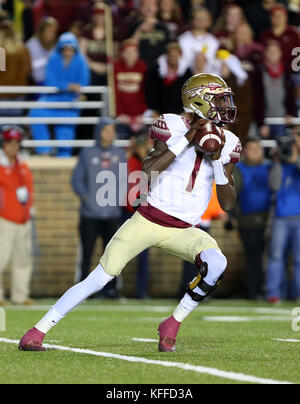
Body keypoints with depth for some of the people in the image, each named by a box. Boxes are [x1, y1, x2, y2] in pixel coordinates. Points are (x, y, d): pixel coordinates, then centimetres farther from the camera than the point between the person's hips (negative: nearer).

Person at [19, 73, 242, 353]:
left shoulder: (225, 143, 3)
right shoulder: (171, 126, -7)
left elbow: (228, 204, 2)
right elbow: (148, 171, -21)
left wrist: (217, 161, -11)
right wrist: (186, 139, -23)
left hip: (183, 231, 3)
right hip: (149, 220, -3)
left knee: (216, 263, -27)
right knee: (99, 279, -7)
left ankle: (171, 326, -8)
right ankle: (36, 333, 5)